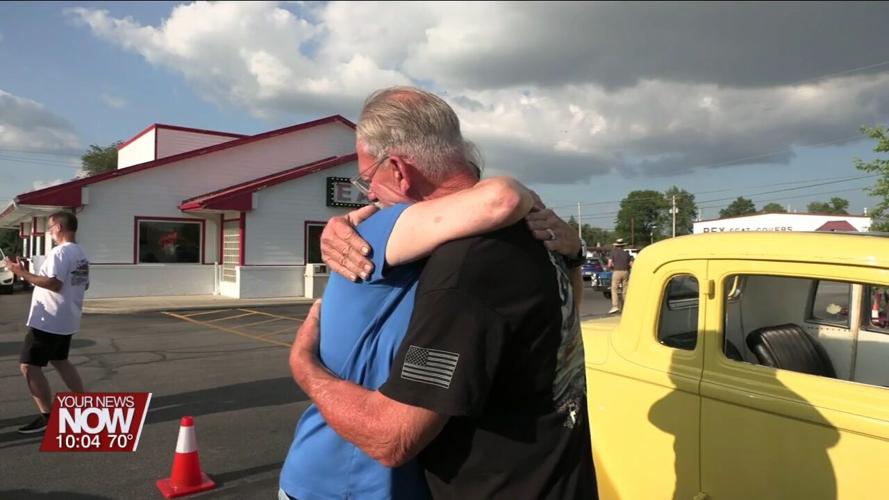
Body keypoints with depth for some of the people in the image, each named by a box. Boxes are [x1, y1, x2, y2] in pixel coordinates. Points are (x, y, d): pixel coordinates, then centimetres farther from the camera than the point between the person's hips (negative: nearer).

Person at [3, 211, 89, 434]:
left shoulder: (59, 252, -19)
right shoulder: (81, 254, 11)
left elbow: (54, 284, -29)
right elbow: (83, 284, 19)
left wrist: (23, 273, -22)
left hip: (48, 321, -10)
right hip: (65, 319, 10)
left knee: (29, 366, -1)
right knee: (60, 360, 22)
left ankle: (47, 417, 0)